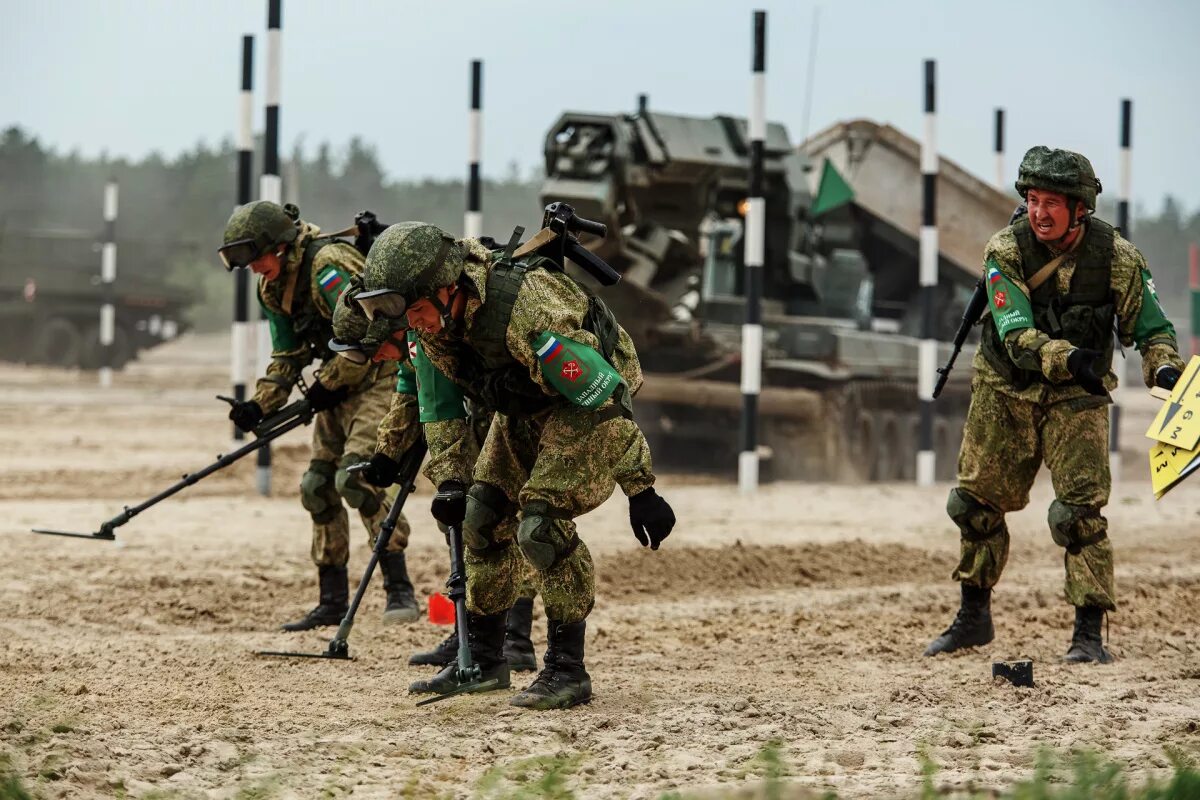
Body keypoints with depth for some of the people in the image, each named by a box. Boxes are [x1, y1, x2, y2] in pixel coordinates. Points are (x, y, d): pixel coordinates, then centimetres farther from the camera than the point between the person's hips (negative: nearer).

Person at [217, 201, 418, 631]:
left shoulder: (329, 265, -22)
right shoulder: (275, 287, 8)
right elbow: (287, 357, 14)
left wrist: (327, 386, -15)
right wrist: (259, 405, 0)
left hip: (377, 379, -10)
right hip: (339, 387, 10)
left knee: (355, 476, -23)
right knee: (317, 487, 7)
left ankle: (399, 590, -21)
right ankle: (332, 601, 15)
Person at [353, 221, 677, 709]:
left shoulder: (523, 313, -38)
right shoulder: (437, 320, -13)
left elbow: (606, 399, -34)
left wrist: (641, 491, -30)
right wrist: (450, 480, 3)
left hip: (586, 403, -8)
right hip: (524, 407, 8)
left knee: (541, 526, -21)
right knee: (482, 518, 5)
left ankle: (568, 671, -12)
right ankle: (483, 659, 18)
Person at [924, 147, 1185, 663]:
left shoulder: (1117, 257, -14)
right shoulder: (1005, 251, -17)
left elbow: (1150, 328, -7)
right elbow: (1016, 333, -26)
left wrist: (1165, 369, -29)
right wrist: (1067, 358, -44)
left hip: (1077, 398, -2)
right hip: (1005, 391, 2)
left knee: (1078, 514, -15)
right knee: (976, 503, 11)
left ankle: (1089, 635, -9)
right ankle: (973, 620, 29)